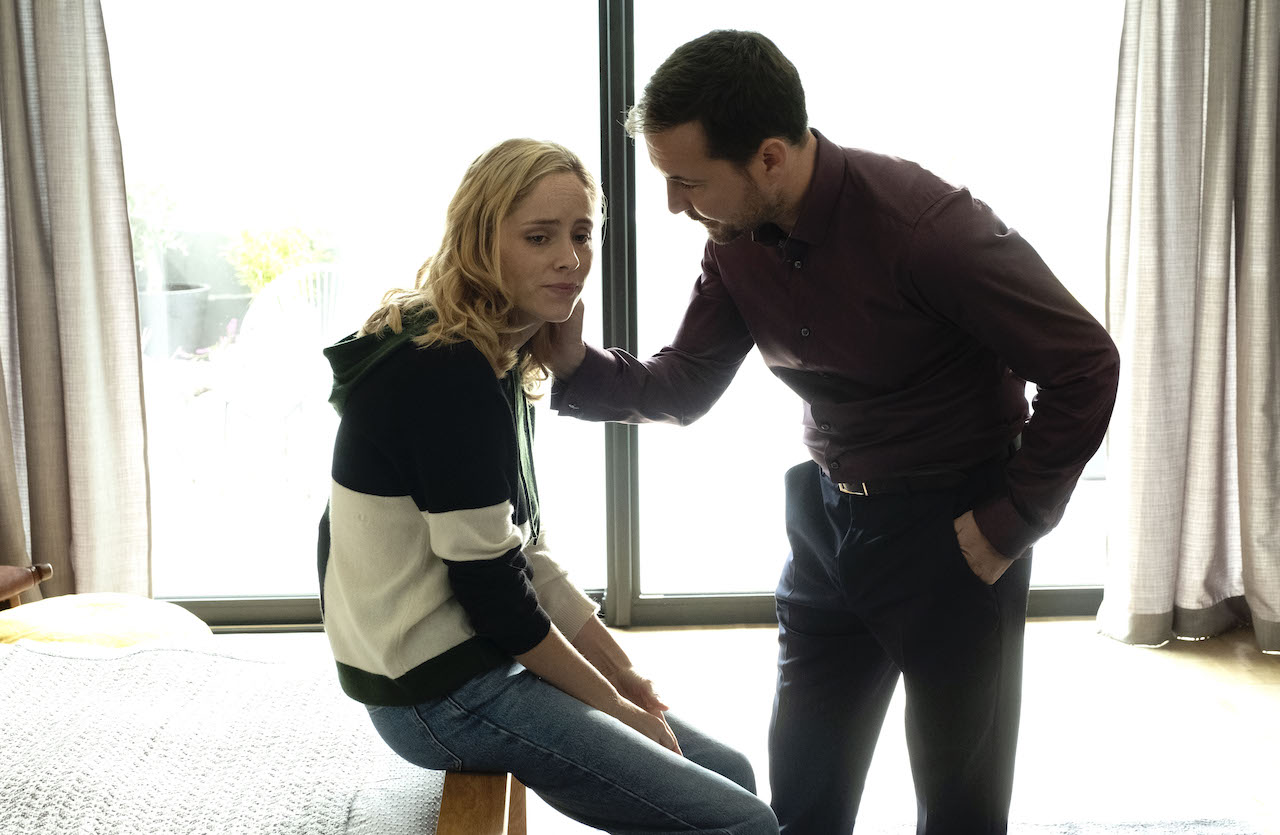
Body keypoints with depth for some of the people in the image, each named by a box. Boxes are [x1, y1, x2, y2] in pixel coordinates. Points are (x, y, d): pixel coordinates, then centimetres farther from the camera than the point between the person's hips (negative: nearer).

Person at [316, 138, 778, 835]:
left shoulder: (499, 358, 8)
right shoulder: (449, 373, -22)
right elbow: (490, 590, -20)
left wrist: (624, 674, 9)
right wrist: (616, 708, -8)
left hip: (485, 657, 10)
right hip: (439, 691, -9)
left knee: (730, 772, 13)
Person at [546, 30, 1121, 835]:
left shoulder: (923, 223, -25)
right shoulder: (739, 239, -6)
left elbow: (1086, 364, -19)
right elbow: (684, 387, 2)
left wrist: (1010, 525, -16)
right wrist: (577, 365, -17)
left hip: (951, 528, -5)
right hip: (829, 518, 6)